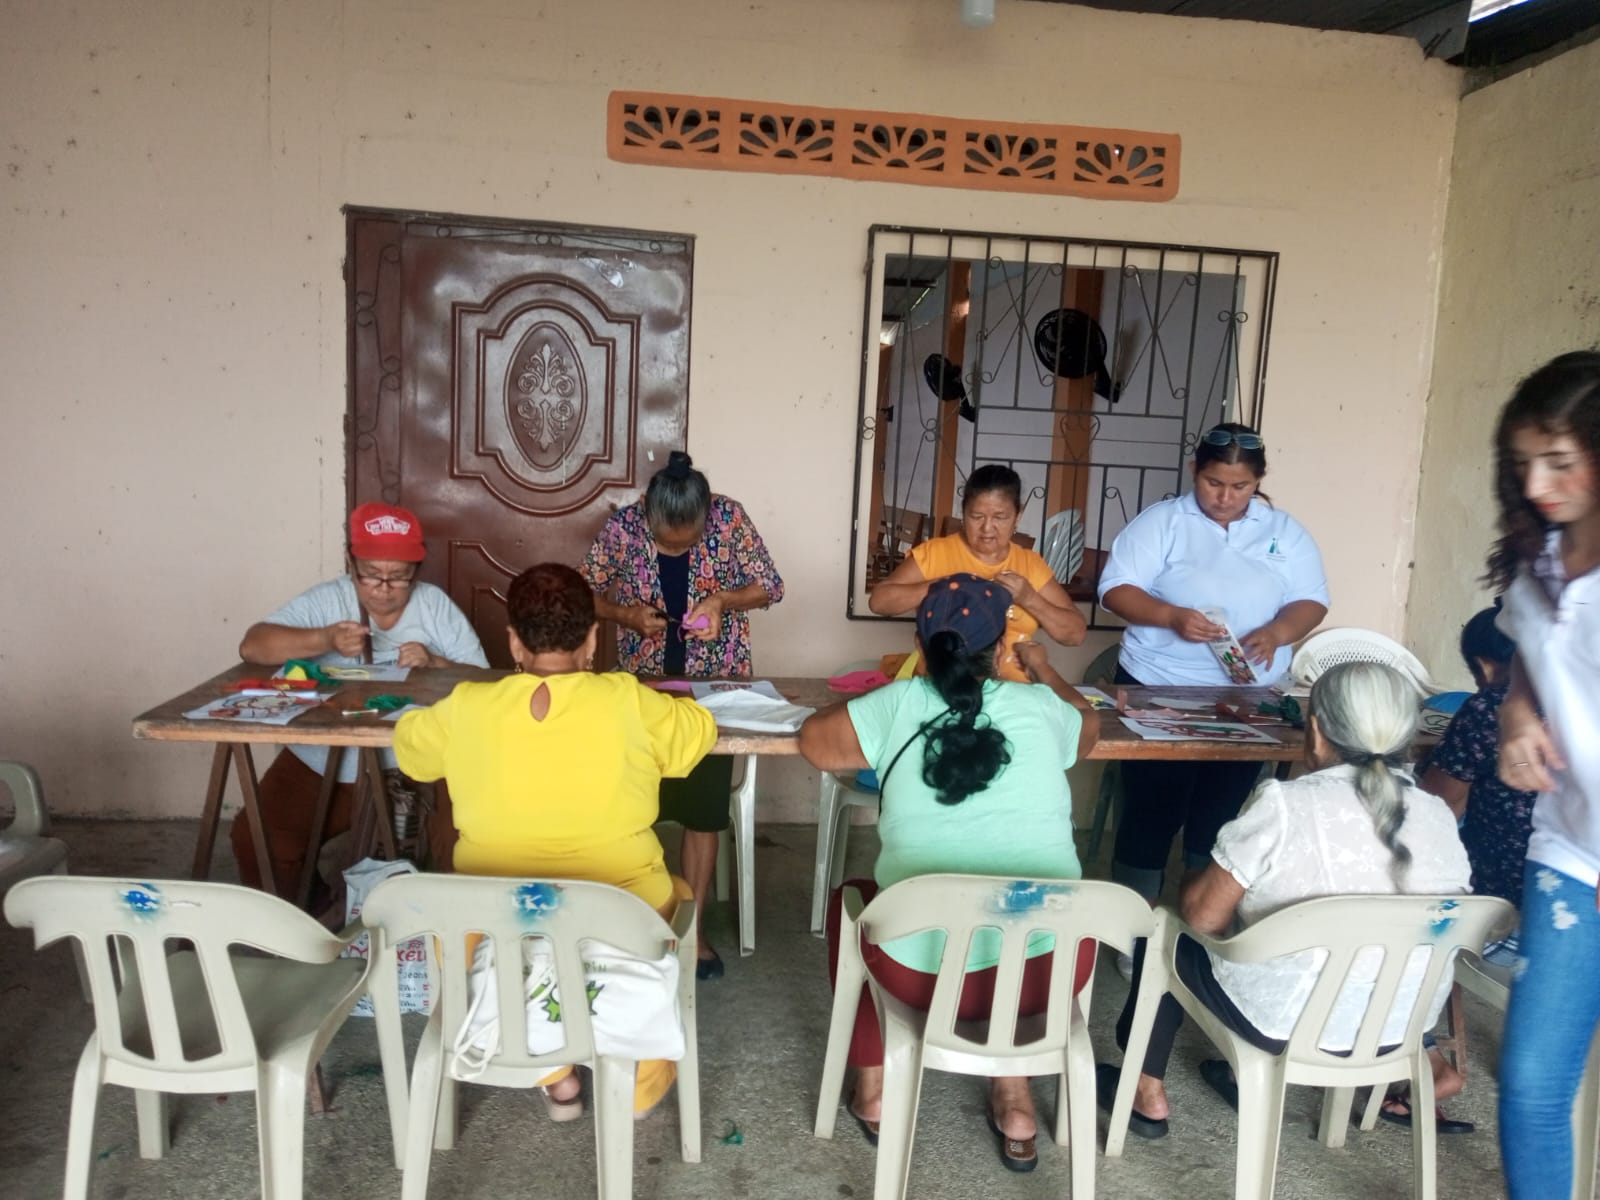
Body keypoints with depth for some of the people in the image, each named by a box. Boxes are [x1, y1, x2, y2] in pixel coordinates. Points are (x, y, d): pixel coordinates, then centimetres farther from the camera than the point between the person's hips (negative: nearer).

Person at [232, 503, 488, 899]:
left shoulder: (436, 606, 0)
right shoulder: (324, 601, -1)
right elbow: (252, 646, -13)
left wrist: (435, 664, -22)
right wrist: (325, 640, -28)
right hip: (318, 766, 1)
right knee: (255, 840, -13)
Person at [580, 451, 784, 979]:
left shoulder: (730, 518, -15)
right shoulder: (623, 525, -14)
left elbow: (770, 586, -6)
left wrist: (722, 599, -25)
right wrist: (626, 614, -22)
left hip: (715, 683, 0)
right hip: (642, 682, 0)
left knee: (704, 808, 4)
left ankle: (692, 926, 17)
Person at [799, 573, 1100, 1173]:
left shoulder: (901, 701, -3)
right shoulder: (1040, 705, 3)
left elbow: (814, 740, 11)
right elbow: (1089, 725, 26)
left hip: (924, 968, -1)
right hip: (1051, 963, 2)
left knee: (851, 899, 29)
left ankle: (875, 1089, 31)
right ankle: (1014, 1099, 31)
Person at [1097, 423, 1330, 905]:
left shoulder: (1285, 531, 6)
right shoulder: (1162, 521, -4)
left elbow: (1312, 601, 4)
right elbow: (1116, 588, -10)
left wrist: (1277, 632, -18)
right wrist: (1172, 617, -26)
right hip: (1158, 691, -3)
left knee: (1222, 815, 11)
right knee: (1152, 810, 2)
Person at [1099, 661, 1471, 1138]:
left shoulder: (1285, 805, -21)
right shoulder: (1440, 817, -5)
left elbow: (1203, 917, -14)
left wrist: (1196, 882, 8)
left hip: (1288, 1019, -6)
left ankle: (1147, 1093, 30)